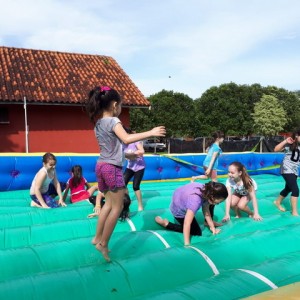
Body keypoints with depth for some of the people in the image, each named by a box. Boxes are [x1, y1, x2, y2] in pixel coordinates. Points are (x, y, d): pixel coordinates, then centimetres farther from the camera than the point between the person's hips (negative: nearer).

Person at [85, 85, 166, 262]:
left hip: (101, 165, 9)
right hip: (112, 167, -9)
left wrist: (126, 155, 26)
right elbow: (126, 139, -29)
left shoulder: (98, 123, 14)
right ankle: (103, 243, 6)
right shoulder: (113, 121, -12)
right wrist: (151, 133, -24)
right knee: (118, 207, 1)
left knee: (109, 204, 18)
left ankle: (98, 238, 24)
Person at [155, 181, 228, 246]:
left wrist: (212, 227, -8)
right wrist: (187, 244, -40)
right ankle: (166, 223, 3)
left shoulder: (206, 191, -18)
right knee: (197, 232, 3)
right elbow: (187, 223, -42)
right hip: (179, 209, -7)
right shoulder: (195, 200, -42)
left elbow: (206, 212, -7)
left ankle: (207, 222, 22)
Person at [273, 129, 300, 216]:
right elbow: (276, 149, -16)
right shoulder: (289, 144, -8)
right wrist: (285, 141, -20)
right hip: (287, 170, -7)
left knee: (288, 189, 19)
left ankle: (277, 202, 42)